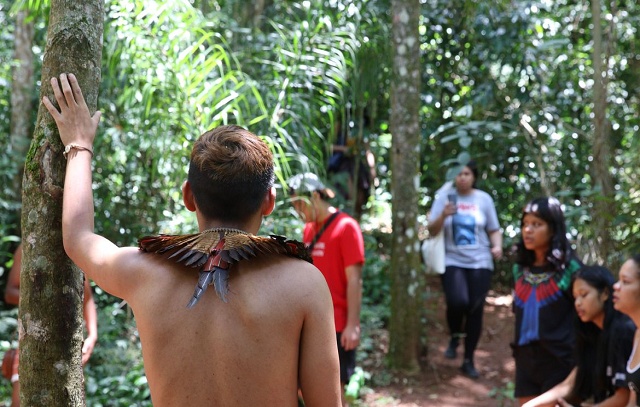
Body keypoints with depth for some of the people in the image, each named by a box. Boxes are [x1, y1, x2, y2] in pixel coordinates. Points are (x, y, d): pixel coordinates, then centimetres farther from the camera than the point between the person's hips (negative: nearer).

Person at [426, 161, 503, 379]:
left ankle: (469, 360, 18)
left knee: (475, 310, 2)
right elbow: (432, 230, -2)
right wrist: (443, 216, -21)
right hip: (452, 261, -2)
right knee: (457, 302, -23)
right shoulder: (445, 196, 1)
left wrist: (497, 246, -9)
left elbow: (494, 230, 11)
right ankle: (454, 338, 9)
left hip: (479, 263, 2)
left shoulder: (484, 199, 5)